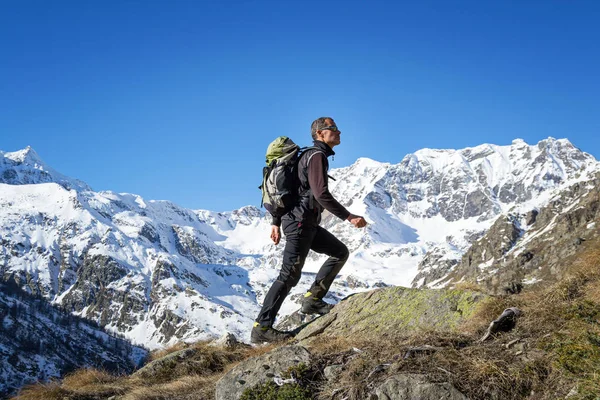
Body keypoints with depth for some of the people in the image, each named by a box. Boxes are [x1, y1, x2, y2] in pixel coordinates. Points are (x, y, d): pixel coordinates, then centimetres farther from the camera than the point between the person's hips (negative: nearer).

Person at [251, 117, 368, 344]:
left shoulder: (308, 156, 19)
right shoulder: (317, 156, -11)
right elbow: (321, 194, -24)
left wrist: (276, 223, 20)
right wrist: (349, 217, -23)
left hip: (305, 222, 10)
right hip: (301, 222, -10)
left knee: (340, 252, 14)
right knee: (290, 276, -10)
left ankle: (312, 299, 10)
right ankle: (262, 328, -7)